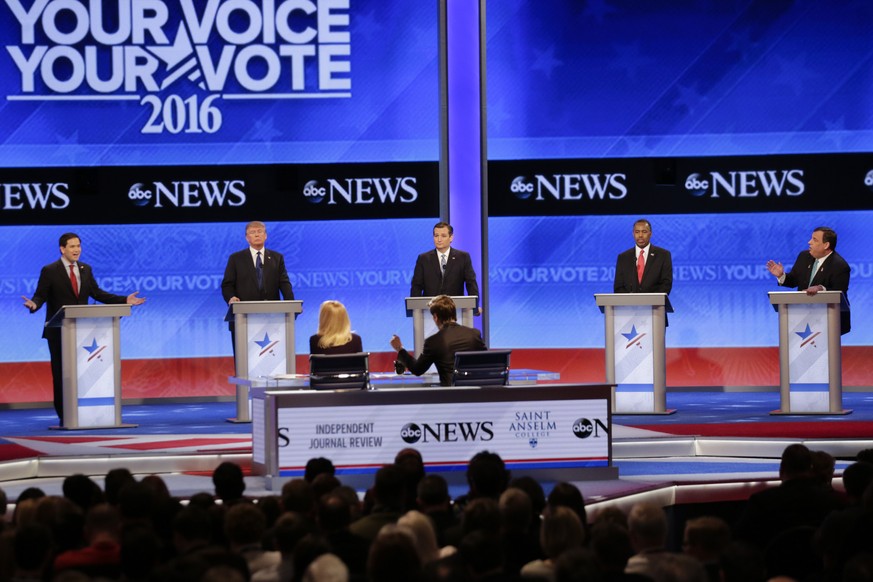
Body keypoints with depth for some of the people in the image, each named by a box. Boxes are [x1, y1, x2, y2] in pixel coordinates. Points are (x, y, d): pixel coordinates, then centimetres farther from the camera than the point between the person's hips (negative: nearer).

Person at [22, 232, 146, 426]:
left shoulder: (86, 269, 10)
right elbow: (40, 295, -9)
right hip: (59, 331, -4)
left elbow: (97, 293, 12)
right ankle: (64, 415, 3)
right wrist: (34, 304, -32)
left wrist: (125, 300, 5)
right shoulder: (49, 271, -5)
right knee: (61, 372, -1)